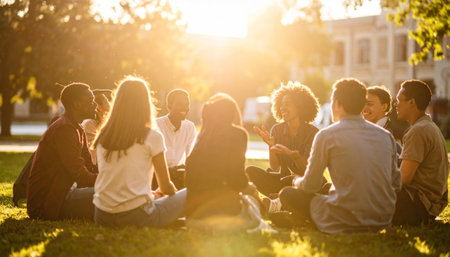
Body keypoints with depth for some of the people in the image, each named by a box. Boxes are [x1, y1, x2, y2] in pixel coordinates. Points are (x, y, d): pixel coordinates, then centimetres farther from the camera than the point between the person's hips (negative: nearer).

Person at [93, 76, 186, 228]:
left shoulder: (102, 137, 8)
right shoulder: (152, 137, -6)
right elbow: (166, 187, 5)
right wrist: (157, 194, 29)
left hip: (102, 218, 5)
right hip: (137, 216, -5)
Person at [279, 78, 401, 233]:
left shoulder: (326, 135, -5)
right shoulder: (386, 136, 8)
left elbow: (310, 186, 0)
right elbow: (396, 184, 14)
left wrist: (298, 182, 24)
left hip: (345, 223, -5)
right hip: (383, 223, 5)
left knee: (287, 194, 12)